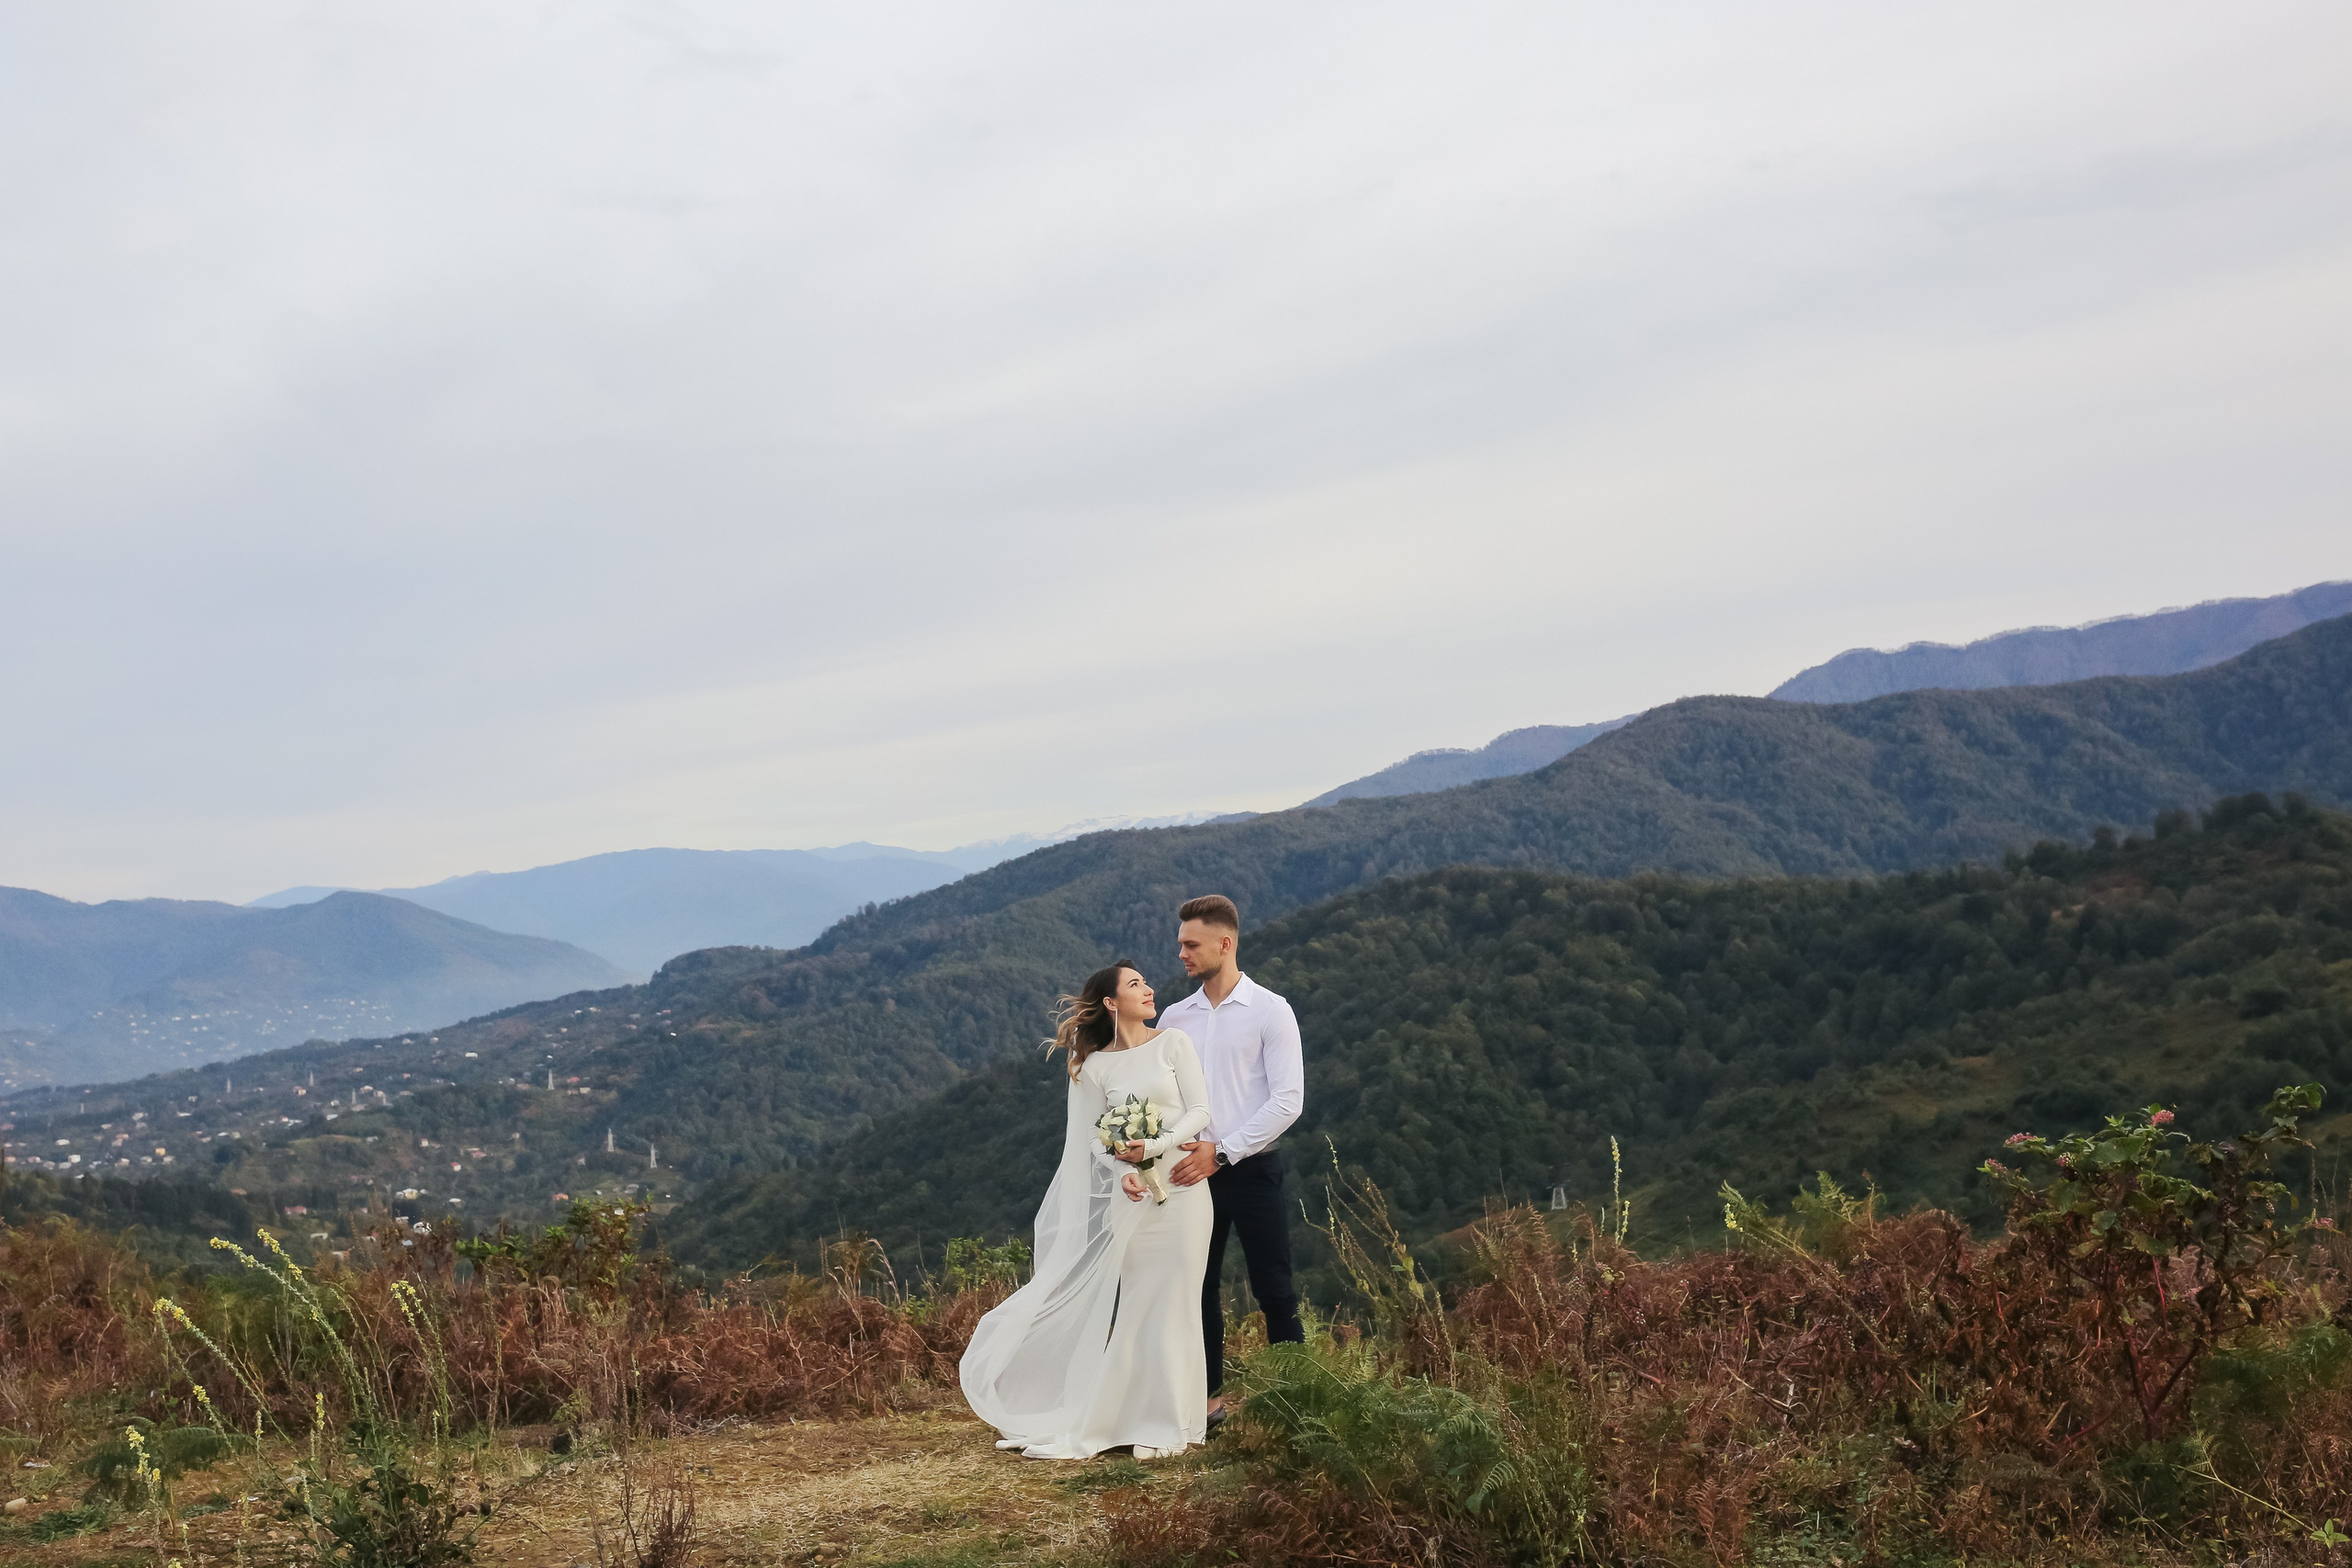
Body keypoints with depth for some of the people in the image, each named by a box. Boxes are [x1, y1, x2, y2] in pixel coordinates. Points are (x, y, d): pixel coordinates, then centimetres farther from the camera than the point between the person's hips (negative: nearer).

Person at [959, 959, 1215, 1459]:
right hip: (1129, 1194, 1)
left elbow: (1200, 1110, 0)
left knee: (1169, 1305, 0)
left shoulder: (1174, 1043, 4)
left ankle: (1169, 1424, 8)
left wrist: (1154, 1146, -13)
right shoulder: (1096, 1067, 7)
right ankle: (1134, 1416, 11)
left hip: (1179, 1187, -1)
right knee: (1130, 1307, 2)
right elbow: (1096, 1137, 5)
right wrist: (1122, 1170, -13)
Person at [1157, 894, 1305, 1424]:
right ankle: (1208, 1397, 18)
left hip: (1251, 1167, -4)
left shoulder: (1270, 1011, -4)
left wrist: (1221, 1151, -15)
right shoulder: (1174, 1018, 10)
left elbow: (1288, 1100, -11)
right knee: (1199, 1288, 8)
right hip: (1191, 1170, 4)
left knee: (1274, 1291, -2)